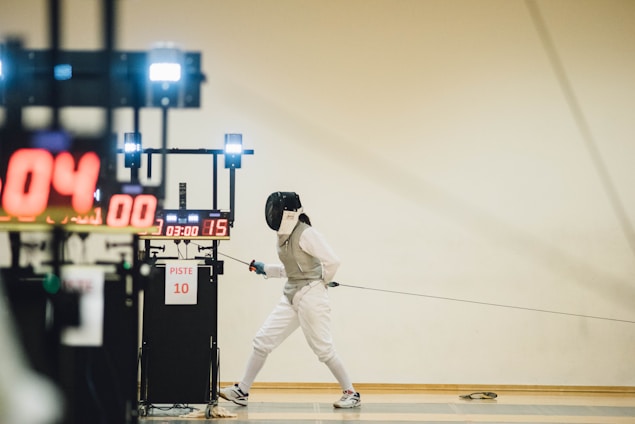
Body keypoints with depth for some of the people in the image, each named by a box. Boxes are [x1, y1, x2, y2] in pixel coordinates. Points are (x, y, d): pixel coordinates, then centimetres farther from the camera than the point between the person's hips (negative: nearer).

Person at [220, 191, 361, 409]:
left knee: (323, 350, -2)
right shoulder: (284, 235, 9)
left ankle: (351, 394, 11)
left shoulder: (306, 234, -18)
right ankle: (242, 391, 12)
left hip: (310, 297, -9)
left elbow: (332, 261, -22)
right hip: (290, 297, 9)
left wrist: (323, 281, -6)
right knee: (262, 341, 5)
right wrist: (265, 269, 13)